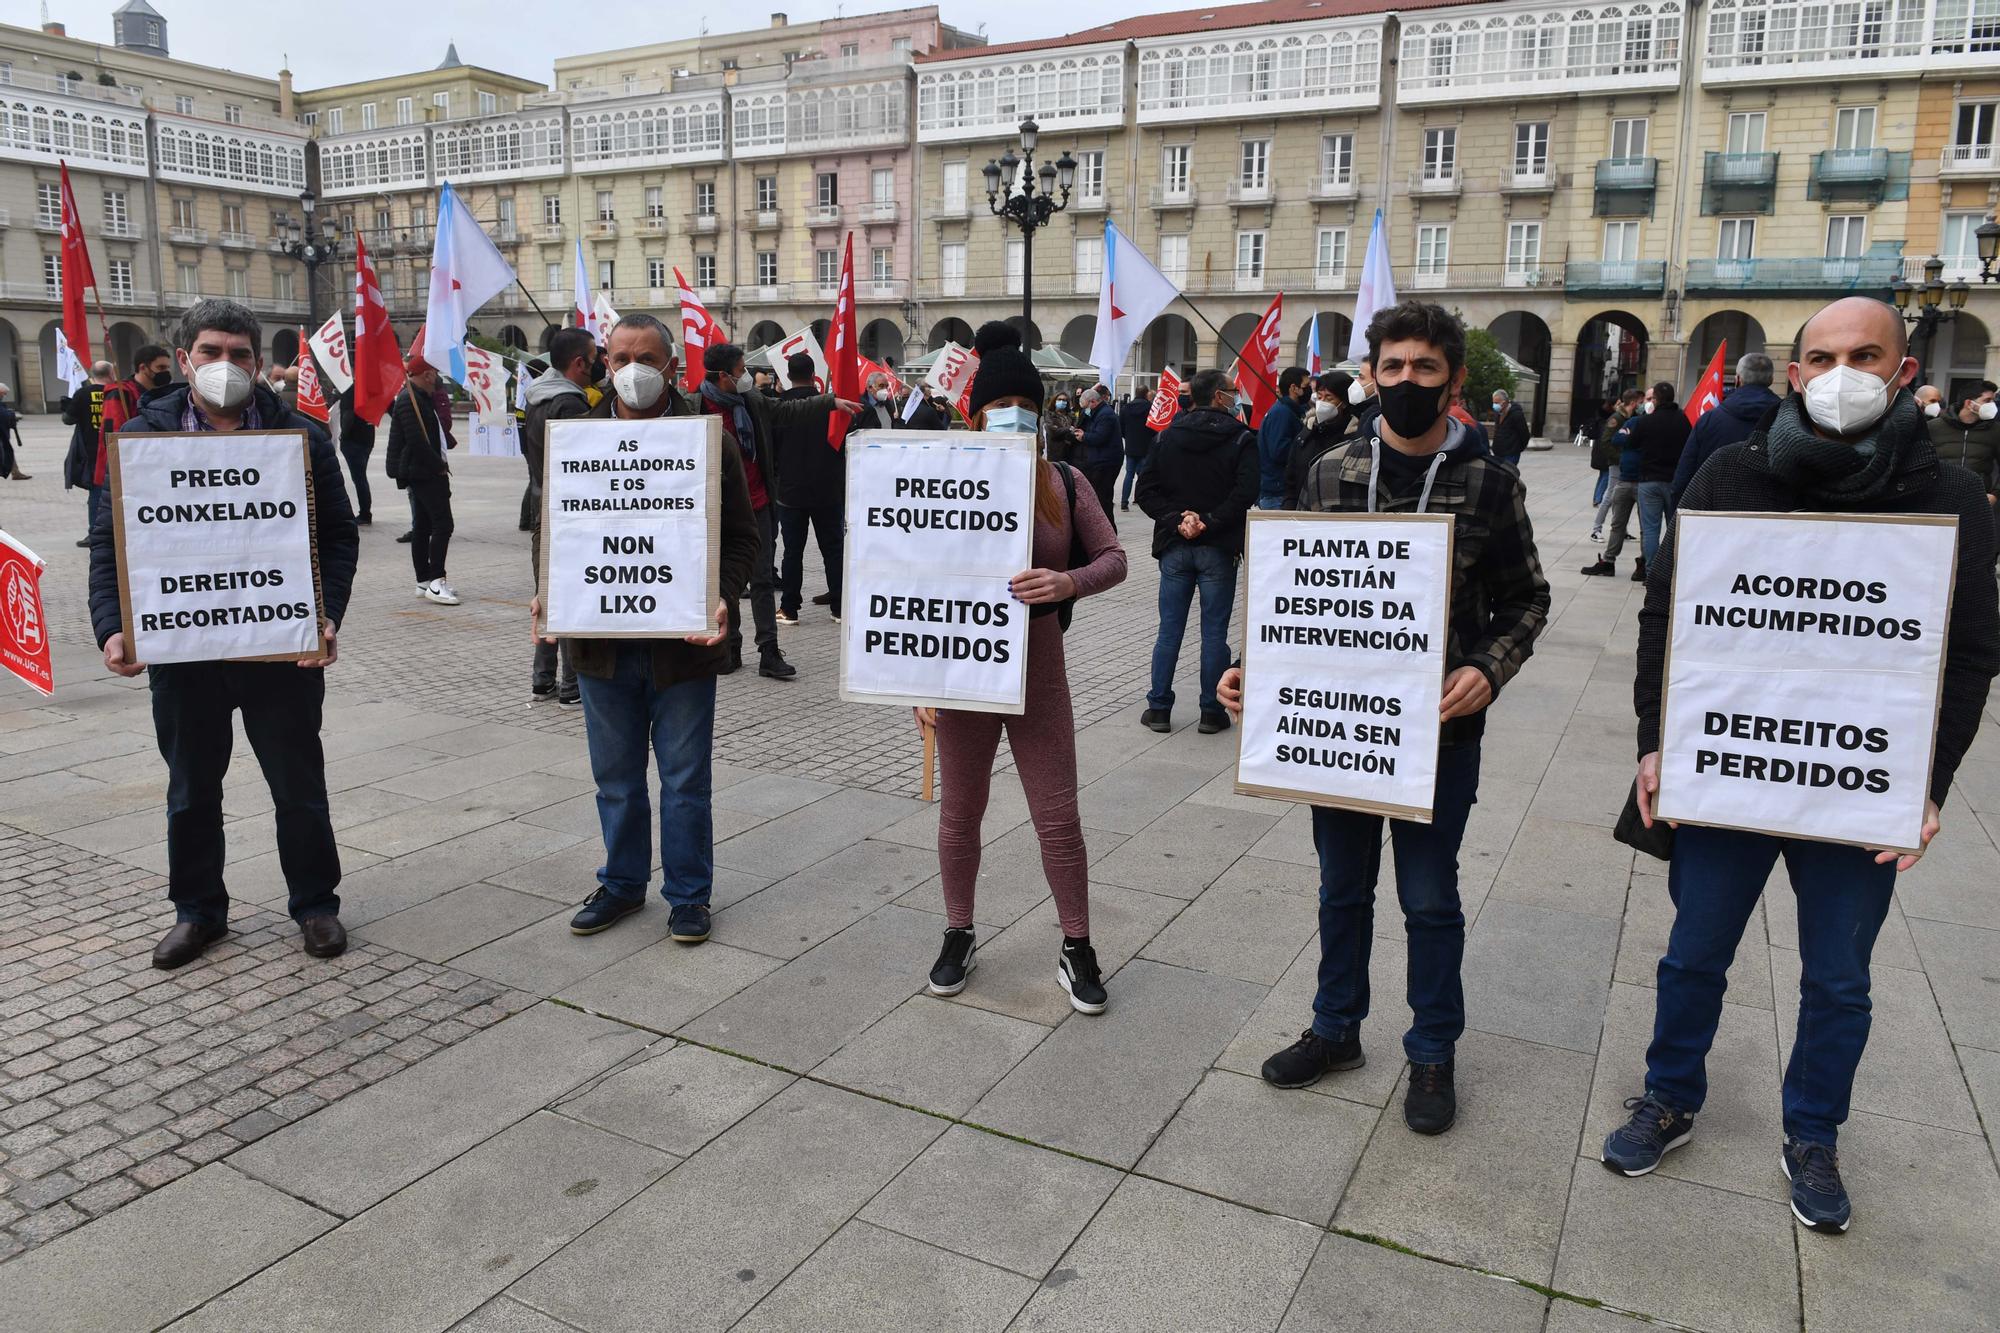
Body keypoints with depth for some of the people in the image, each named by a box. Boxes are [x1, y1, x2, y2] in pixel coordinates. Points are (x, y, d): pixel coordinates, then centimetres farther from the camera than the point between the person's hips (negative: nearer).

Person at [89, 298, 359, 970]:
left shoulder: (303, 436, -1)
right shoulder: (145, 435, 2)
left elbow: (339, 535, -1)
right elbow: (110, 539, 2)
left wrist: (327, 616, -14)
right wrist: (112, 626, -12)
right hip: (181, 647, 1)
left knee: (299, 786, 11)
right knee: (192, 789, 16)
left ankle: (315, 903, 28)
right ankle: (197, 909, 33)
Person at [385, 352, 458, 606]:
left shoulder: (419, 398, 18)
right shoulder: (410, 400, -15)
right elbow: (417, 441, -21)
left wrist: (439, 464, 10)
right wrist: (440, 465, -14)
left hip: (423, 473, 11)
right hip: (424, 473, -11)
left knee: (422, 527, 12)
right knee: (442, 523, -14)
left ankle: (424, 581, 18)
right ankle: (435, 582, -15)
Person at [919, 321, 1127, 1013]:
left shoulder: (1064, 482, -2)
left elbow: (1114, 557, 0)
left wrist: (1069, 581, -22)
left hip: (1039, 667, 1)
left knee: (1058, 816, 5)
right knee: (960, 812, 13)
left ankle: (1077, 949, 21)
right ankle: (959, 936, 33)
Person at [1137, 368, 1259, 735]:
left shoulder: (1167, 436, 6)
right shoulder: (1241, 440, -6)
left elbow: (1147, 490, -1)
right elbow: (1244, 494, -18)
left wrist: (1176, 520, -6)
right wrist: (1208, 523, -15)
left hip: (1174, 547, 3)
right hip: (1218, 550, -3)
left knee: (1169, 630, 9)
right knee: (1214, 632, 4)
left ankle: (1158, 708, 12)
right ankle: (1212, 712, 10)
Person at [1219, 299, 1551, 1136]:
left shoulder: (1489, 483, -5)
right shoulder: (1332, 473, 1)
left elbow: (1525, 601, 1)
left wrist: (1486, 670, -18)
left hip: (1438, 727, -2)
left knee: (1429, 899, 11)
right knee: (1343, 887, 17)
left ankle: (1432, 1053, 31)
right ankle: (1336, 1029, 37)